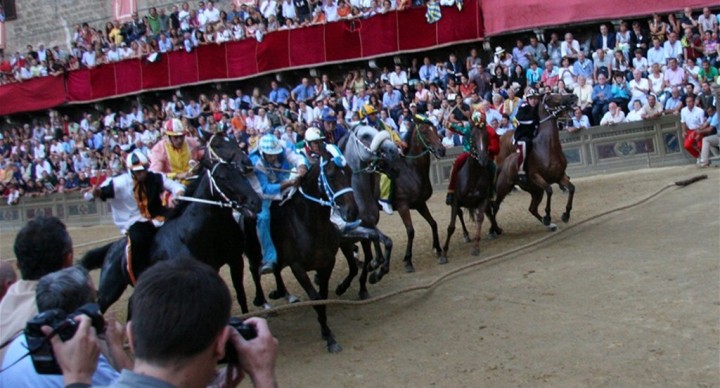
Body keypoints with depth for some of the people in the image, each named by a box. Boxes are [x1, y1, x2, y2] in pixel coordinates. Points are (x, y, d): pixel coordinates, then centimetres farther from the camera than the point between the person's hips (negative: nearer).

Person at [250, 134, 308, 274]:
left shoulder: (283, 153, -15)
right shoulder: (256, 163, -24)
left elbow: (298, 158, -31)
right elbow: (266, 188, -30)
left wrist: (302, 166, -55)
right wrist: (286, 184, -43)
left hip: (287, 191, 5)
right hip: (268, 196, -5)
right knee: (263, 218, -29)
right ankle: (269, 259, -29)